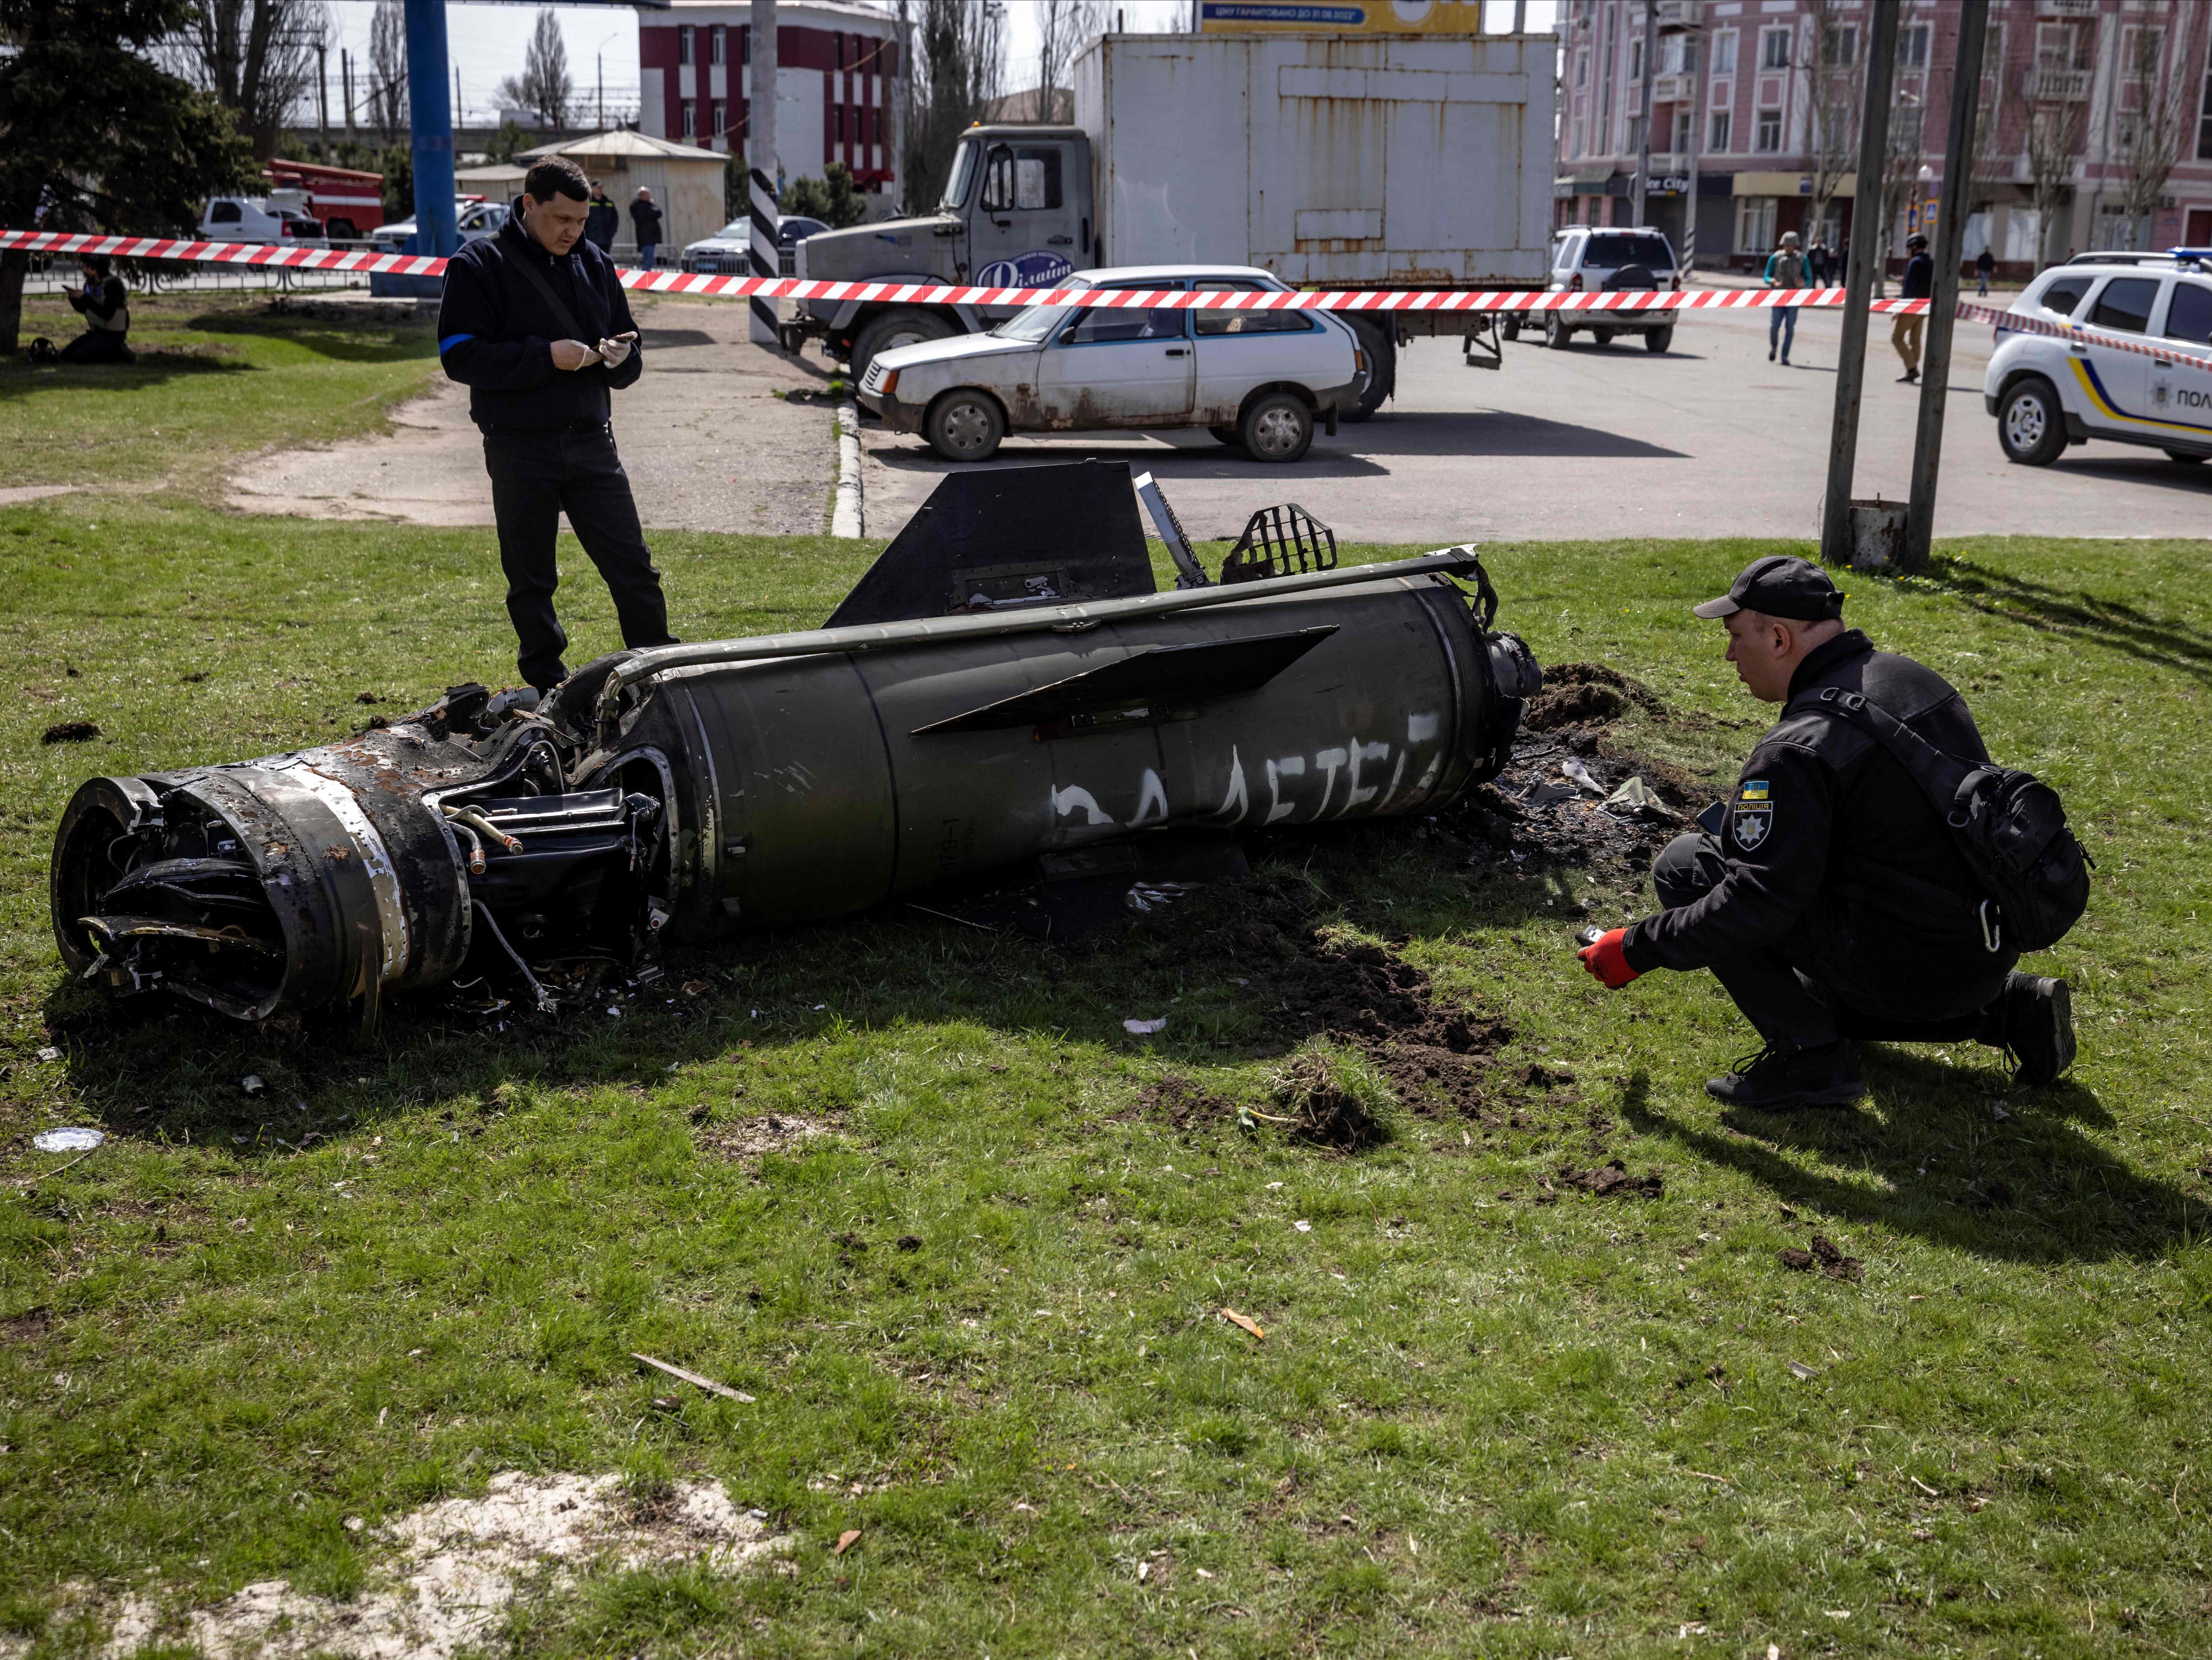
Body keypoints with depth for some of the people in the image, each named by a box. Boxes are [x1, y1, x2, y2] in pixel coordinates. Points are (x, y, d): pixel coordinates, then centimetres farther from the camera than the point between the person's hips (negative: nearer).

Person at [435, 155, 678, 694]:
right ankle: (547, 686, 20)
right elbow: (460, 356, -13)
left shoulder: (595, 264, 11)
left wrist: (622, 357, -9)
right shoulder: (480, 266, -3)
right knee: (531, 583, 7)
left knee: (634, 569, 1)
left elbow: (630, 366, 16)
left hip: (592, 443, 3)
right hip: (520, 451, -3)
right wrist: (545, 356, -20)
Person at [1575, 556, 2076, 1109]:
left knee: (1686, 866, -7)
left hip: (1905, 967, -9)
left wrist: (1639, 948, -13)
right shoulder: (1914, 677, 8)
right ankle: (2011, 1008, 19)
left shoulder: (1801, 749, -21)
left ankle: (1811, 1057, -7)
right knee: (1822, 999, 37)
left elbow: (1754, 903, -24)